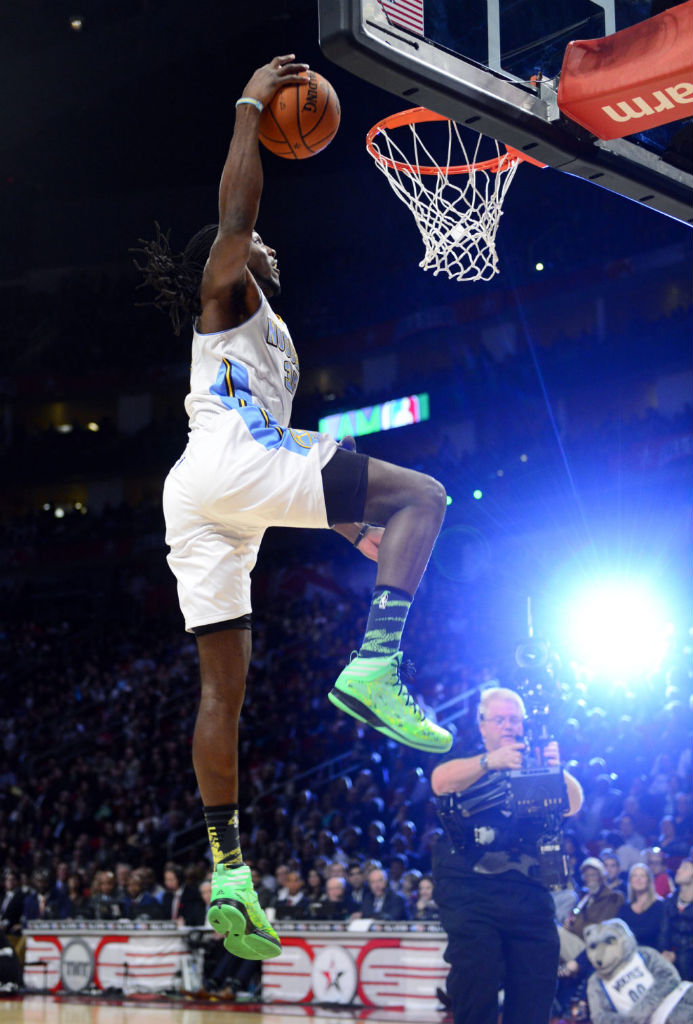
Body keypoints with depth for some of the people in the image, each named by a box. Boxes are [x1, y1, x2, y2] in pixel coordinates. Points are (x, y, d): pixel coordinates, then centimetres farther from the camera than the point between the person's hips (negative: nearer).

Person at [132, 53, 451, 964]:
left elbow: (274, 458, 37)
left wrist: (347, 523, 33)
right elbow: (233, 211, -6)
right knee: (423, 494, -10)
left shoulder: (265, 340, 37)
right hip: (227, 459, -9)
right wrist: (251, 106, 2)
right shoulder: (227, 291, 15)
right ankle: (375, 664, -28)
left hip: (197, 498, 9)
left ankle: (227, 868, 2)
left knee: (223, 684, 4)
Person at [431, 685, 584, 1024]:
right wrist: (490, 761, -25)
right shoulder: (463, 759, 13)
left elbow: (572, 805, 3)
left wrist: (556, 769, -17)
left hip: (528, 892, 3)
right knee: (476, 989, -13)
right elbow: (441, 783, -11)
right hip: (470, 890, -3)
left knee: (537, 990, -2)